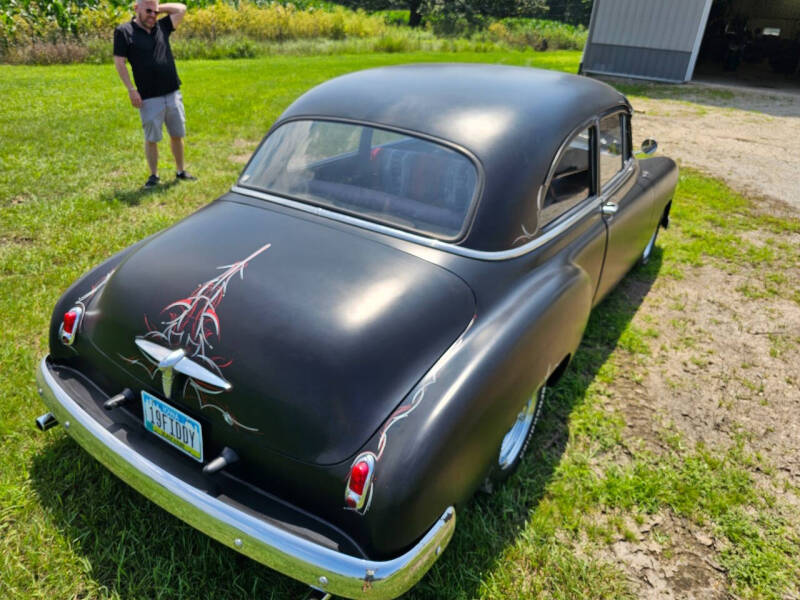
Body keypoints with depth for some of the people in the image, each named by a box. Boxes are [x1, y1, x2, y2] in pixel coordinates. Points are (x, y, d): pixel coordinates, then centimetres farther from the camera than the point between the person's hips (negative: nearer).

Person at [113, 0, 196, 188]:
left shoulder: (161, 27, 10)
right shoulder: (124, 32, -2)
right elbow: (119, 63, -4)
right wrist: (131, 89, -11)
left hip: (173, 94, 4)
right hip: (149, 98, -4)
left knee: (177, 135, 11)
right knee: (151, 139, 4)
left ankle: (180, 171, 24)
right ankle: (154, 176, 16)